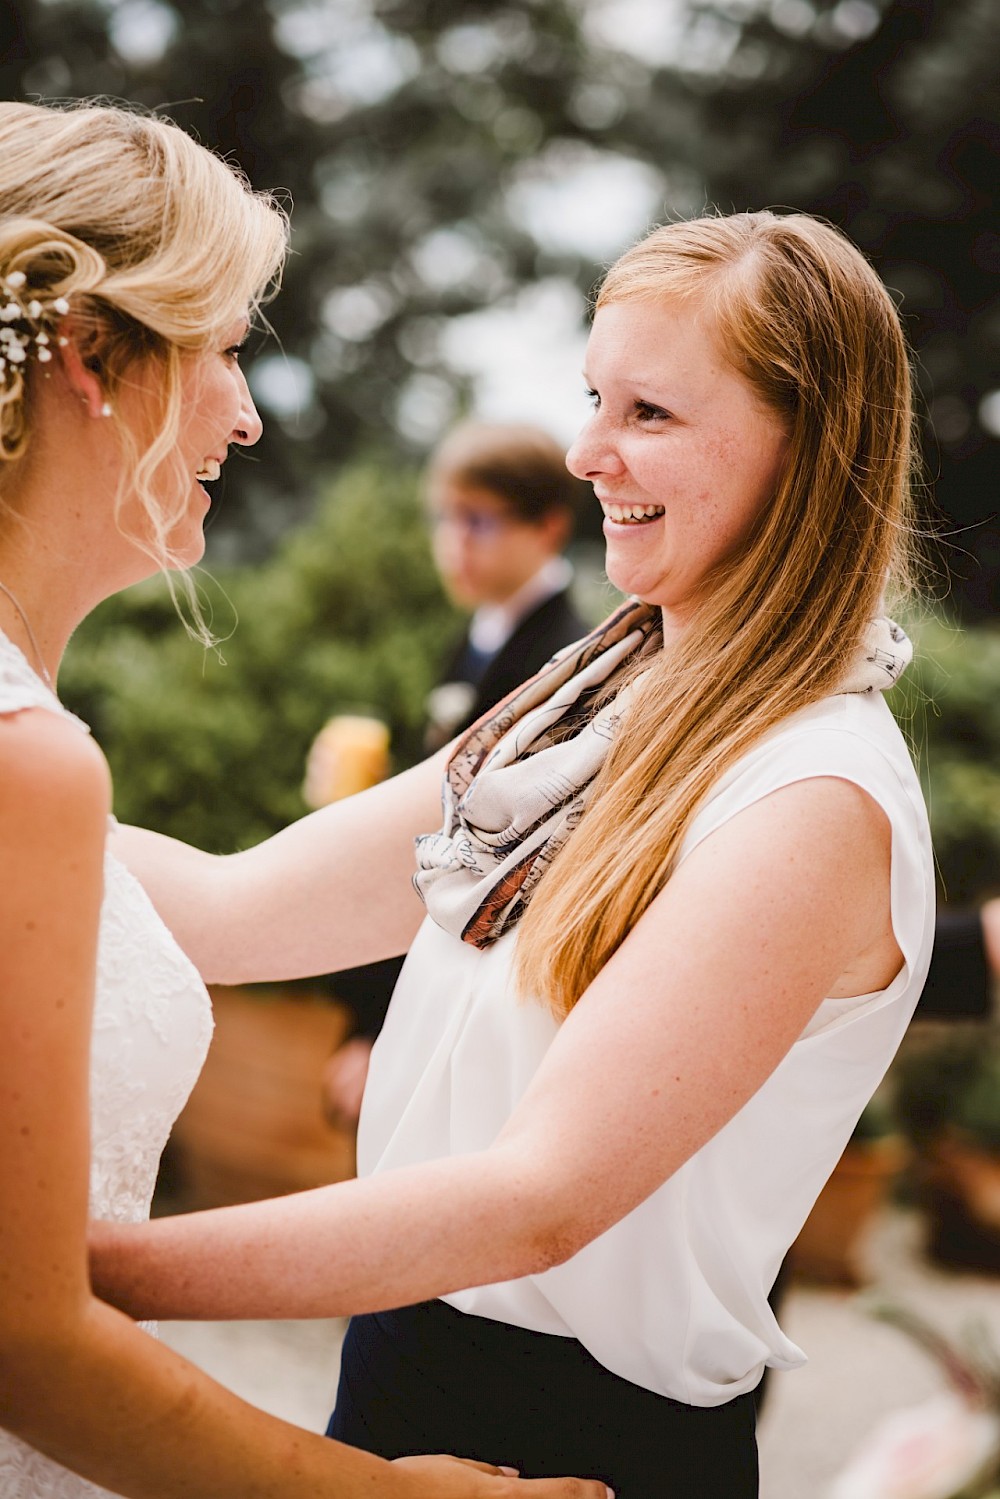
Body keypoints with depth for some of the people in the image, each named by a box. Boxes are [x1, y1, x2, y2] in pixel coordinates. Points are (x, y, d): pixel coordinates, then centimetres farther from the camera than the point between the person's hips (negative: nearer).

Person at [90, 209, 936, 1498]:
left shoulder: (819, 800, -22)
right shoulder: (604, 696, 3)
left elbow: (546, 1196, -27)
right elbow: (230, 909, 1)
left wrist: (83, 1269, -32)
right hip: (409, 1358, 7)